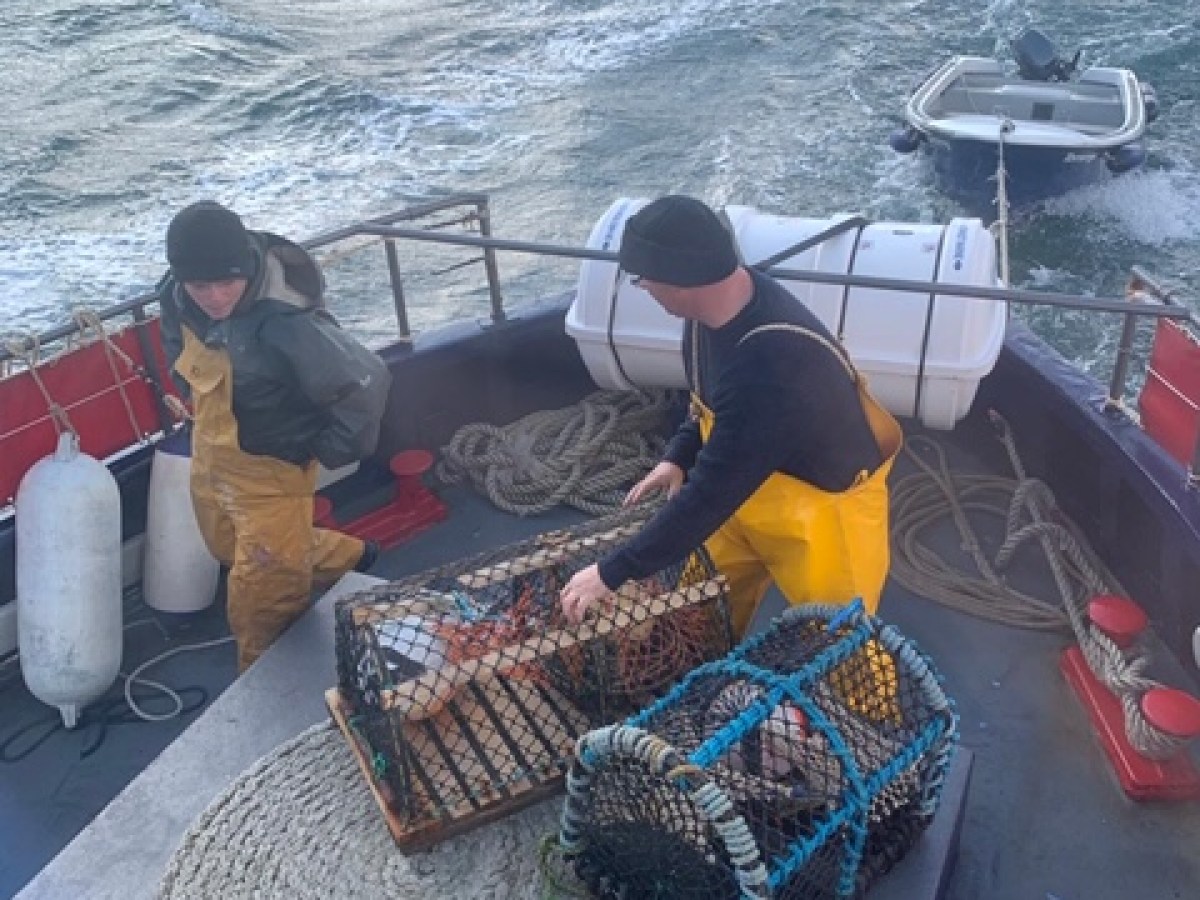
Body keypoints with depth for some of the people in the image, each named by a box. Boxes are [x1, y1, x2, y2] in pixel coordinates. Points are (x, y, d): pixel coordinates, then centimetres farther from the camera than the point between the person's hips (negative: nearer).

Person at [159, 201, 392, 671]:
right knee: (233, 552, 32)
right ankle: (348, 556, 48)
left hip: (270, 475, -8)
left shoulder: (286, 323, -36)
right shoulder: (178, 300, -12)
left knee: (261, 603, 8)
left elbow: (366, 382, -33)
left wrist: (327, 451, -20)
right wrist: (200, 412, 12)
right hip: (209, 463, 8)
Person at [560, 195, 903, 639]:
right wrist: (678, 457, -5)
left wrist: (613, 572, -29)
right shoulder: (720, 303, -14)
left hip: (825, 507, -8)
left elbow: (712, 491, -36)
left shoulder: (769, 365, -42)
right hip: (747, 488, 8)